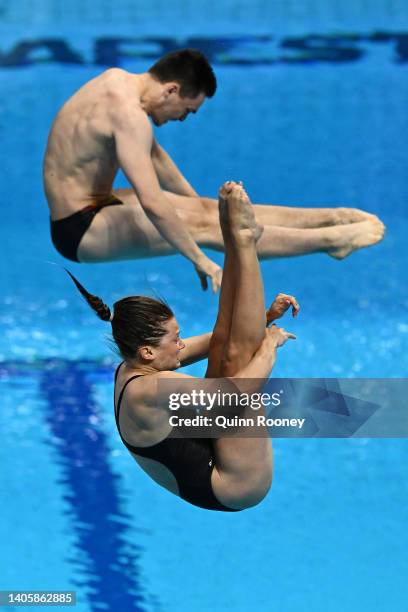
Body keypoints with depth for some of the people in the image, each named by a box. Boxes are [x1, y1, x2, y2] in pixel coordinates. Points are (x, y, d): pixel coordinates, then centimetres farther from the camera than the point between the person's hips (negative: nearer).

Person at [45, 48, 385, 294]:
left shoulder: (119, 79, 5)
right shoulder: (129, 115, -27)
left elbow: (155, 155, 20)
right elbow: (152, 204, -33)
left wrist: (196, 201, 27)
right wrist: (200, 260, -27)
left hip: (94, 207, 10)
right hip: (80, 230, -10)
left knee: (207, 209, 4)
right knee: (202, 225, -17)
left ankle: (333, 218, 3)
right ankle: (331, 239, -18)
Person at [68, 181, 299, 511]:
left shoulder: (132, 368, 0)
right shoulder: (151, 390, -29)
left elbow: (217, 342, 9)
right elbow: (238, 389, -33)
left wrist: (264, 316, 0)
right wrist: (271, 343, -17)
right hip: (237, 488, -9)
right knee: (237, 354, -14)